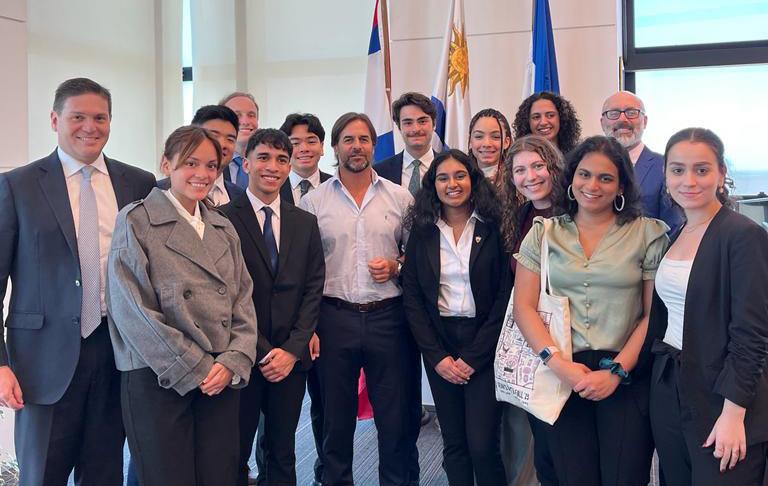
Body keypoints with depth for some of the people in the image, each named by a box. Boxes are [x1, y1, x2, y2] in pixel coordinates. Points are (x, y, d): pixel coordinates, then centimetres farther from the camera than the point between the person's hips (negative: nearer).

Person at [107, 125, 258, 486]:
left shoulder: (224, 229, 13)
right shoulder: (136, 221, -3)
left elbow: (243, 302, 10)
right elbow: (132, 310, -11)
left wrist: (233, 362, -7)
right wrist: (195, 369, -12)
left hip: (222, 380, 5)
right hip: (159, 381, -4)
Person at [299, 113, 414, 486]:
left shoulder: (400, 197, 6)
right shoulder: (313, 201, 3)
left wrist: (396, 267, -9)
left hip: (387, 316, 1)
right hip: (333, 318, 0)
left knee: (396, 418, 7)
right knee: (336, 419, 11)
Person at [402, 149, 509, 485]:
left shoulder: (493, 228, -3)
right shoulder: (422, 232, 5)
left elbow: (505, 295, -6)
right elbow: (412, 298, 4)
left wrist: (473, 357, -10)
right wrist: (437, 356, -5)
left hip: (484, 345, -2)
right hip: (438, 342, 3)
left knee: (482, 444, -7)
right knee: (453, 443, 8)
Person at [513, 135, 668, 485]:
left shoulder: (649, 233, 3)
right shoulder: (543, 233, 8)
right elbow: (524, 306, 2)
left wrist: (617, 371, -10)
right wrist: (557, 363, -10)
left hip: (626, 376, -1)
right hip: (560, 375, 1)